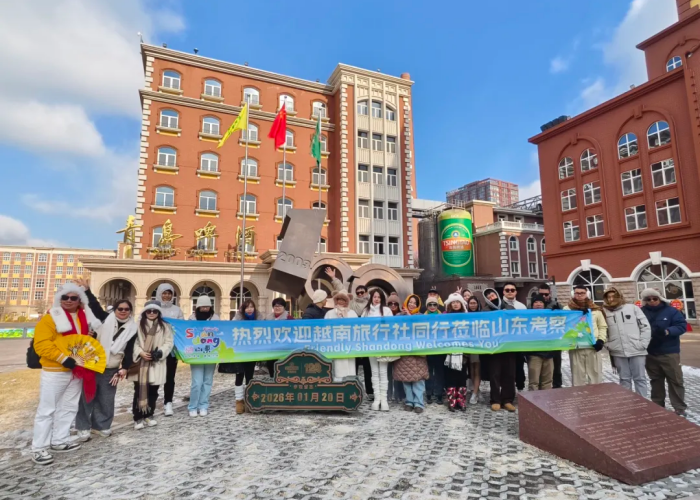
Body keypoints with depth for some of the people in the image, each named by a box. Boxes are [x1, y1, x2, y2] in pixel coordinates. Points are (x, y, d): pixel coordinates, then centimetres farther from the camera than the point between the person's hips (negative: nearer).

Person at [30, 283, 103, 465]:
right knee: (47, 409, 0)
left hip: (76, 371, 7)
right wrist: (64, 359, -23)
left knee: (68, 408, 14)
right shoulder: (50, 318, -11)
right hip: (54, 371, -6)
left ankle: (59, 441, 27)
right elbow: (41, 345, -19)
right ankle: (38, 448, 10)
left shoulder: (85, 318, 8)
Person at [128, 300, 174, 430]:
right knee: (139, 391, 2)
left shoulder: (165, 326, 5)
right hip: (140, 363, -1)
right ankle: (138, 418, 13)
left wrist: (160, 352, -15)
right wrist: (140, 352, -16)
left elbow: (169, 342, 0)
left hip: (156, 364, 2)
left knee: (153, 391, 10)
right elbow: (133, 342, -3)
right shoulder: (138, 325, 1)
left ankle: (149, 415, 25)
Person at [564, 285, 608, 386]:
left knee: (596, 375, 10)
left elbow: (603, 326, 14)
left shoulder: (595, 309, 9)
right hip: (575, 348, -2)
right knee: (578, 377, 6)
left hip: (593, 347, 2)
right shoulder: (567, 309, 3)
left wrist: (601, 340, 0)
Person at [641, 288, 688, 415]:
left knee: (675, 380, 4)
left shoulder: (670, 311, -5)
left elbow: (682, 325, -9)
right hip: (650, 354, 2)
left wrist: (668, 331, -26)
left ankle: (680, 409, 16)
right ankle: (658, 407, 26)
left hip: (669, 353, -2)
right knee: (656, 381, 14)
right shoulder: (642, 312, -3)